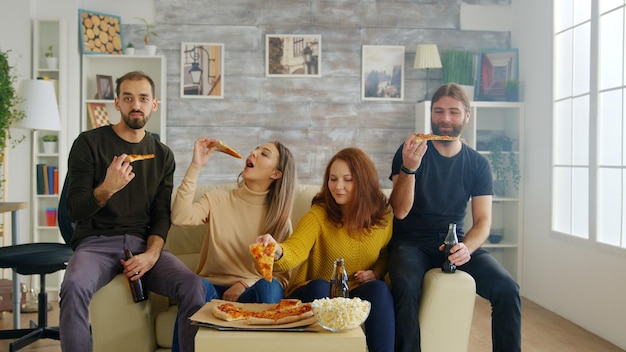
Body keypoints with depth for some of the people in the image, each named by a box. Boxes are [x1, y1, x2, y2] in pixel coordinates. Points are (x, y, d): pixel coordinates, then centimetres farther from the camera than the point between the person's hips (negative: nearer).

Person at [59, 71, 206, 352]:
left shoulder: (163, 155, 11)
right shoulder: (89, 143, 2)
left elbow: (161, 215, 8)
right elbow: (75, 210, -3)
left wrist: (151, 254, -12)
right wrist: (107, 189, -25)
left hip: (143, 244, 2)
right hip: (96, 242, -2)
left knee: (193, 286, -25)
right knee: (74, 286, -35)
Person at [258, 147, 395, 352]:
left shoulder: (382, 218, -1)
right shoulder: (319, 214, -11)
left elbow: (386, 254, 18)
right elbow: (295, 251, -26)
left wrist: (376, 273, -3)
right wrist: (277, 251, -49)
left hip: (358, 296, 2)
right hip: (315, 296, -2)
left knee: (379, 289, -28)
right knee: (320, 287, -34)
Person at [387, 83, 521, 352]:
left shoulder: (478, 164, 5)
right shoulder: (410, 152, -3)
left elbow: (483, 220, 0)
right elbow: (400, 211, -12)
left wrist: (466, 248, -22)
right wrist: (408, 168, -30)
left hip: (455, 242, 3)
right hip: (411, 242, -2)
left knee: (507, 288, -19)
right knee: (406, 286, -34)